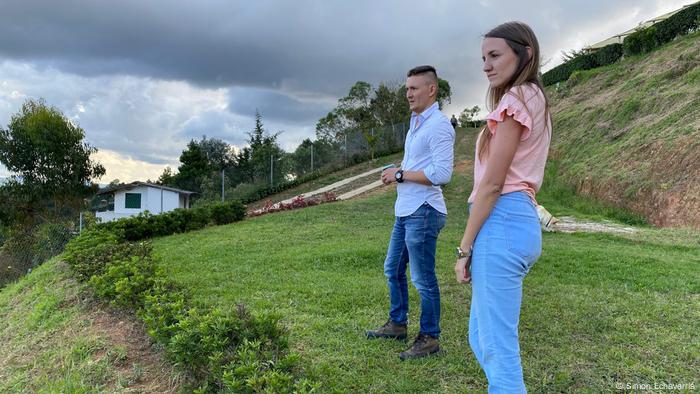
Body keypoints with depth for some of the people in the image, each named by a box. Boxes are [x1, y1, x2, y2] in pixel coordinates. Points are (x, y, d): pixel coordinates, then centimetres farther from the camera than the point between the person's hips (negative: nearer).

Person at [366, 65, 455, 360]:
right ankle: (397, 324, 34)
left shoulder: (439, 125, -14)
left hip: (422, 213, -10)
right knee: (393, 269, 19)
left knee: (423, 279, 0)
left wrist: (400, 174, -15)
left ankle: (429, 338, 14)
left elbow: (441, 174, -23)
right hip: (405, 211, 10)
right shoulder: (415, 124, 17)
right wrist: (394, 174, 8)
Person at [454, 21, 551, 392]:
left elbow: (492, 183, -14)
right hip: (521, 220, 10)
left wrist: (464, 247, -10)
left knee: (498, 348, -1)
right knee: (481, 338, 19)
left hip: (501, 222, -10)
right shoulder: (534, 100, 21)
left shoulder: (516, 98, -8)